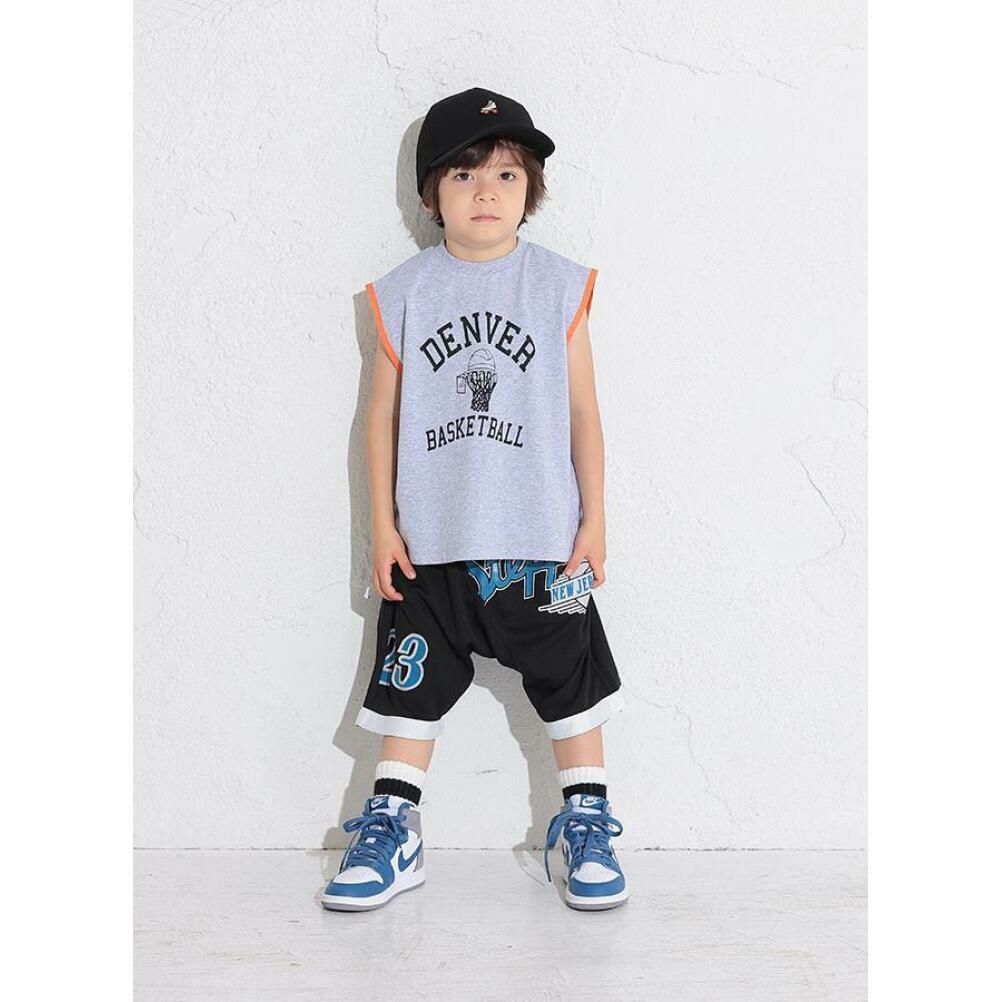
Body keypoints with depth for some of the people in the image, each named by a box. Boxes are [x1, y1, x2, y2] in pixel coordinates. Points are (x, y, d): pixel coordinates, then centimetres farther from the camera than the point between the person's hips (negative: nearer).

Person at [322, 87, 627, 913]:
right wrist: (383, 524, 1)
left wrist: (594, 518, 1)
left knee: (568, 676, 7)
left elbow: (583, 410, 3)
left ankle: (586, 825, 23)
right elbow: (385, 412, 4)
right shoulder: (405, 291, 2)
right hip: (431, 538, 1)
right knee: (413, 681, 8)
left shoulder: (560, 284, 0)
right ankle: (392, 830, 21)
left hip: (542, 535, -1)